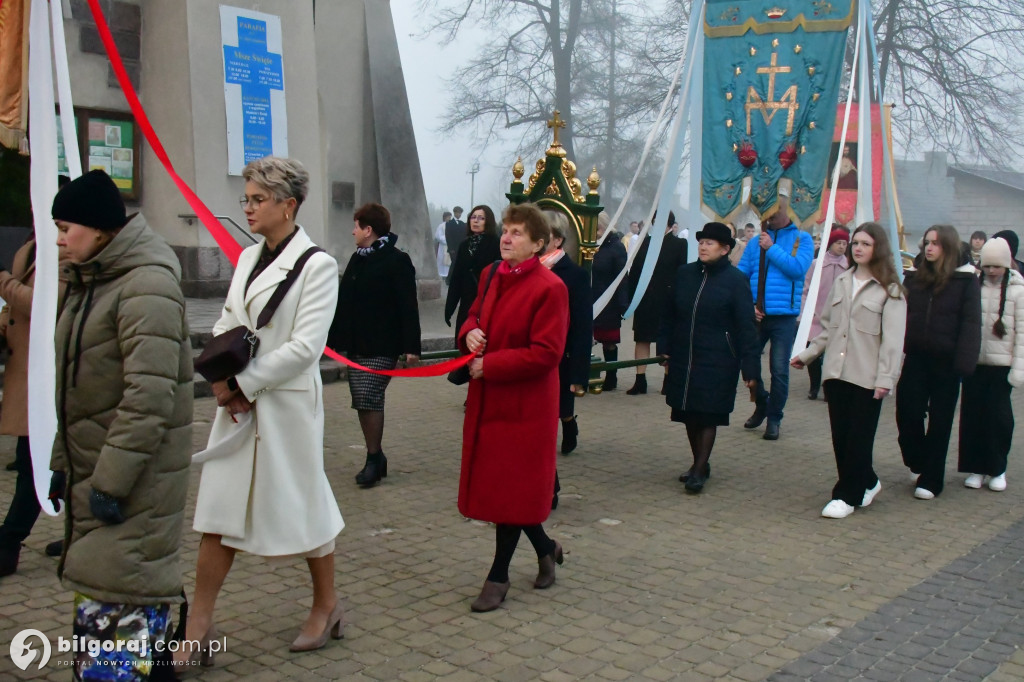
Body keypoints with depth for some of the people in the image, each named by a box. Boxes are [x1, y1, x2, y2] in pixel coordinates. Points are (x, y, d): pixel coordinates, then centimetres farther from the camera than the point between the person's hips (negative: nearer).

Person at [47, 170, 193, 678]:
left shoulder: (146, 284, -17)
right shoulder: (88, 280, 14)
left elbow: (149, 396, -23)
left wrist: (112, 480, -22)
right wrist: (63, 461, 17)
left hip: (134, 472, -9)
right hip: (91, 465, 9)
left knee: (122, 597, -5)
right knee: (95, 585, 16)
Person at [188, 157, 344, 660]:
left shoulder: (316, 264, -12)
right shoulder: (248, 258, 11)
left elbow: (305, 346, -18)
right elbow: (224, 325, 13)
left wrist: (243, 383, -15)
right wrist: (221, 378, -5)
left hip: (286, 405, -7)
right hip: (237, 403, 7)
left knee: (301, 505, 7)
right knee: (218, 510, 8)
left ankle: (327, 607, 28)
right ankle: (199, 623, 18)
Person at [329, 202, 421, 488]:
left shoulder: (397, 261, -10)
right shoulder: (357, 260, 14)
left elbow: (408, 306, -15)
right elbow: (343, 302, 18)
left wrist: (411, 346, -20)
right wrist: (334, 339, 17)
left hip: (382, 347, -8)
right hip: (356, 346, 8)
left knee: (369, 399, -11)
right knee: (362, 401, 10)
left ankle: (374, 458, 1)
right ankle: (375, 457, 20)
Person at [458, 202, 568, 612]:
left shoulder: (550, 288, -15)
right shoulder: (492, 277, 8)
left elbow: (546, 353, -19)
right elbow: (475, 315, 21)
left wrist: (488, 365, -19)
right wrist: (470, 333, -4)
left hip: (524, 405, -8)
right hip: (487, 399, 8)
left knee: (511, 488, 2)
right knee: (494, 483, 14)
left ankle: (498, 577, 16)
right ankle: (546, 550, 35)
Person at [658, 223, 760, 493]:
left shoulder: (735, 280, -7)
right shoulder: (684, 274, 7)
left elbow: (746, 326, -9)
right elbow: (670, 314, 14)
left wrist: (750, 367, -12)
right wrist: (664, 346, 8)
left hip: (717, 361, -5)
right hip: (683, 359, 5)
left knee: (708, 415, -2)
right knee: (689, 414, 11)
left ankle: (699, 471, 3)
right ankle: (700, 463, 26)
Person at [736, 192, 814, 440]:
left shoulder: (801, 239, 2)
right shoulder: (757, 241, 10)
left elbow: (798, 268, -15)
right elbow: (740, 276, 6)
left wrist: (772, 248, -13)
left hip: (784, 315, -3)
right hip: (756, 315, 3)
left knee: (779, 370, 0)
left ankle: (774, 419, 14)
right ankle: (762, 405, 30)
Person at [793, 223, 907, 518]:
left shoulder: (890, 290, -3)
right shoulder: (841, 281, 14)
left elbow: (893, 338, -9)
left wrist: (885, 378, -17)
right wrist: (807, 355, 12)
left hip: (866, 377, -5)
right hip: (836, 371, 5)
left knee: (859, 438, 0)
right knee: (840, 436, 7)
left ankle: (847, 495, 9)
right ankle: (866, 483, 25)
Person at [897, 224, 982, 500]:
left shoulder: (966, 281, -3)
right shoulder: (914, 278, 8)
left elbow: (971, 324, -8)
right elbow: (901, 317, 6)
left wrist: (964, 362, -16)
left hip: (945, 362, -3)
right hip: (916, 358, 3)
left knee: (939, 422, 6)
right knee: (907, 415, 0)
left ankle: (930, 479, 16)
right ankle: (918, 464, 27)